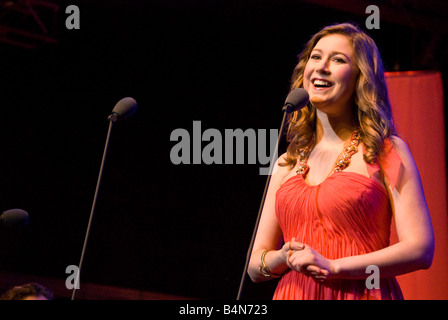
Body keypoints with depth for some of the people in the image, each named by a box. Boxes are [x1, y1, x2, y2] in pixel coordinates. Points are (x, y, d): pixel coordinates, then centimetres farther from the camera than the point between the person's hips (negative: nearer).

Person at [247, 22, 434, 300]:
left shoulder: (387, 151, 1)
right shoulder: (287, 163, 13)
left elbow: (420, 249, -9)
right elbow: (255, 266, 13)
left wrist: (332, 266, -14)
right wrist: (285, 257, -9)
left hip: (361, 293, -3)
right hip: (294, 294, 4)